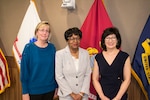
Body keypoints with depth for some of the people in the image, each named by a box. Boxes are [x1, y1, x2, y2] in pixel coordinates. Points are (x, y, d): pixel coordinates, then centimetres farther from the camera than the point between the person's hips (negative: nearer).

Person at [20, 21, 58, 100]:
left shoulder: (52, 48, -1)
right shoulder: (29, 48, -9)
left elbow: (55, 68, 4)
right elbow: (24, 71, -8)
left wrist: (56, 86, 4)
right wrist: (25, 92, -9)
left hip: (50, 89, 3)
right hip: (34, 90, -3)